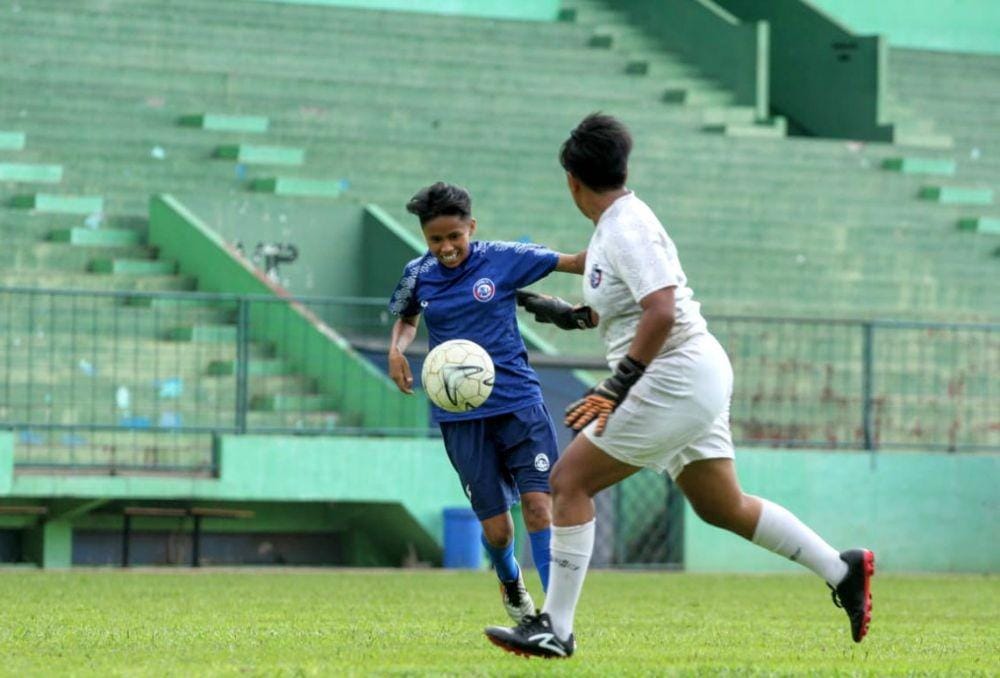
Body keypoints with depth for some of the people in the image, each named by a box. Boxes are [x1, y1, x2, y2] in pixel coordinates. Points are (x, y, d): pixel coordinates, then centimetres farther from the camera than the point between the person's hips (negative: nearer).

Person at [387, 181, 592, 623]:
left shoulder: (502, 259, -4)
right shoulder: (418, 275, 4)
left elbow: (574, 263, -3)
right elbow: (406, 317, 24)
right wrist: (396, 350, 4)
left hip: (518, 401, -2)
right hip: (460, 416, 2)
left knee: (537, 501, -18)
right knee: (495, 526, 1)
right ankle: (509, 580, 36)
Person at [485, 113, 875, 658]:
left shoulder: (626, 229, -15)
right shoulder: (613, 225, 14)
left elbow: (661, 313, -25)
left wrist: (617, 387, -25)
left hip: (677, 376, -10)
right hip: (693, 381, 10)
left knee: (569, 480, -9)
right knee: (721, 507, 16)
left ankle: (555, 628, -10)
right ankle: (842, 569, 20)